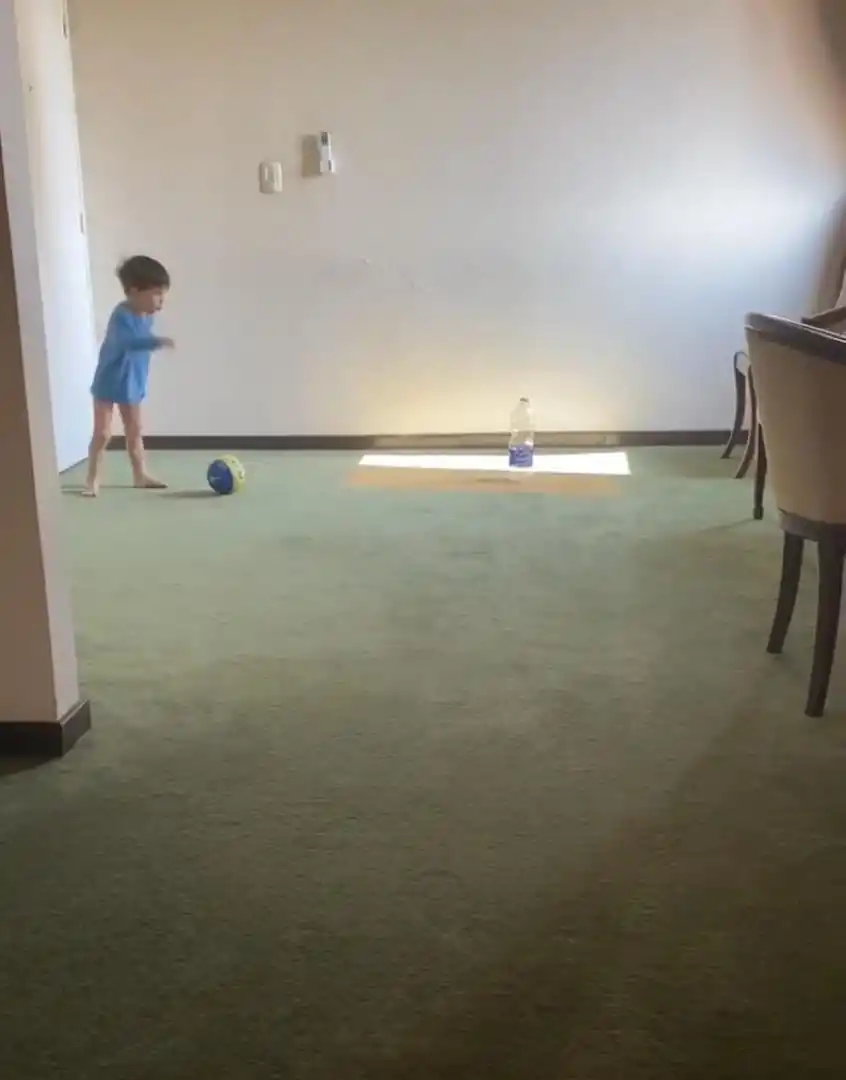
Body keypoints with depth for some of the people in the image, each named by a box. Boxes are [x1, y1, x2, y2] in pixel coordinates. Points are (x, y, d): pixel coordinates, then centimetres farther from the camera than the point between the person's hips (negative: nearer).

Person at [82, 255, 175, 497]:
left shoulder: (147, 316, -3)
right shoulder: (122, 316, -28)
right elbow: (127, 341, -47)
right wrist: (156, 342, -60)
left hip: (133, 383, 7)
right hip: (109, 383, -7)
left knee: (135, 431, 15)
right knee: (102, 433, -3)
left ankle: (140, 475, 25)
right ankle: (92, 479, 8)